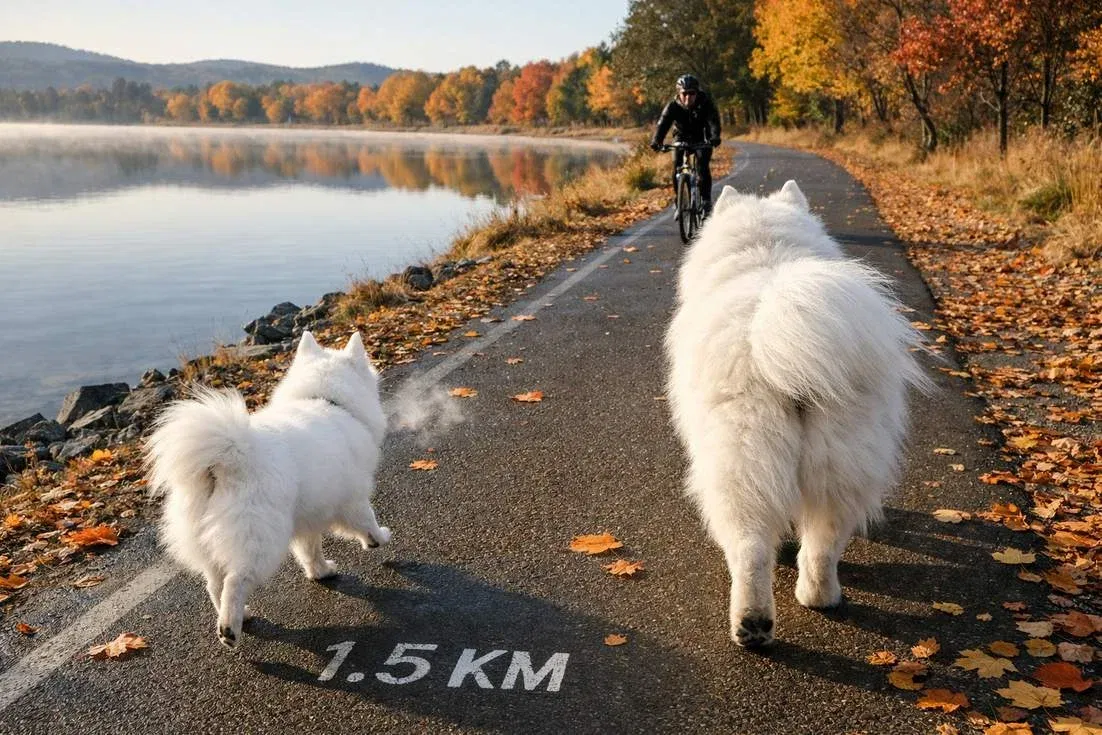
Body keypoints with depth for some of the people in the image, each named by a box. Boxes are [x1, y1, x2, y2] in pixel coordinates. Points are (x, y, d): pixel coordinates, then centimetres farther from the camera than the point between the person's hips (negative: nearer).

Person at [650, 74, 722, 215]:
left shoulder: (705, 103, -24)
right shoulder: (673, 106, -21)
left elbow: (713, 121, -37)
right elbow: (663, 124, -33)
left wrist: (715, 137, -59)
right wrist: (656, 141, -53)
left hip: (702, 138, -2)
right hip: (682, 138, 2)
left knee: (703, 167, -20)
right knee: (677, 168, -13)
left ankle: (706, 201, -11)